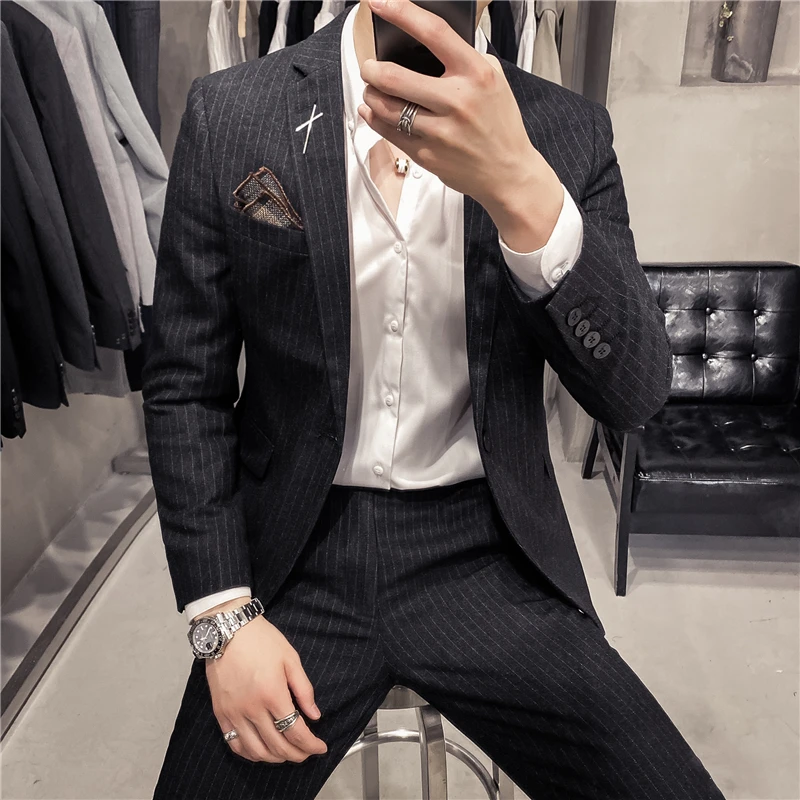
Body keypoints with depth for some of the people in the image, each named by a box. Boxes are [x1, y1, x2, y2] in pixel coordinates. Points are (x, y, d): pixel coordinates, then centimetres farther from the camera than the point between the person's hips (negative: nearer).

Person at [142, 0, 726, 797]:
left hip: (488, 560, 1)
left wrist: (521, 189, -26)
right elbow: (185, 387, 0)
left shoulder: (568, 130, -2)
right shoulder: (229, 112, -3)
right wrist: (224, 617, -6)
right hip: (300, 559, 1)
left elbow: (634, 392, -10)